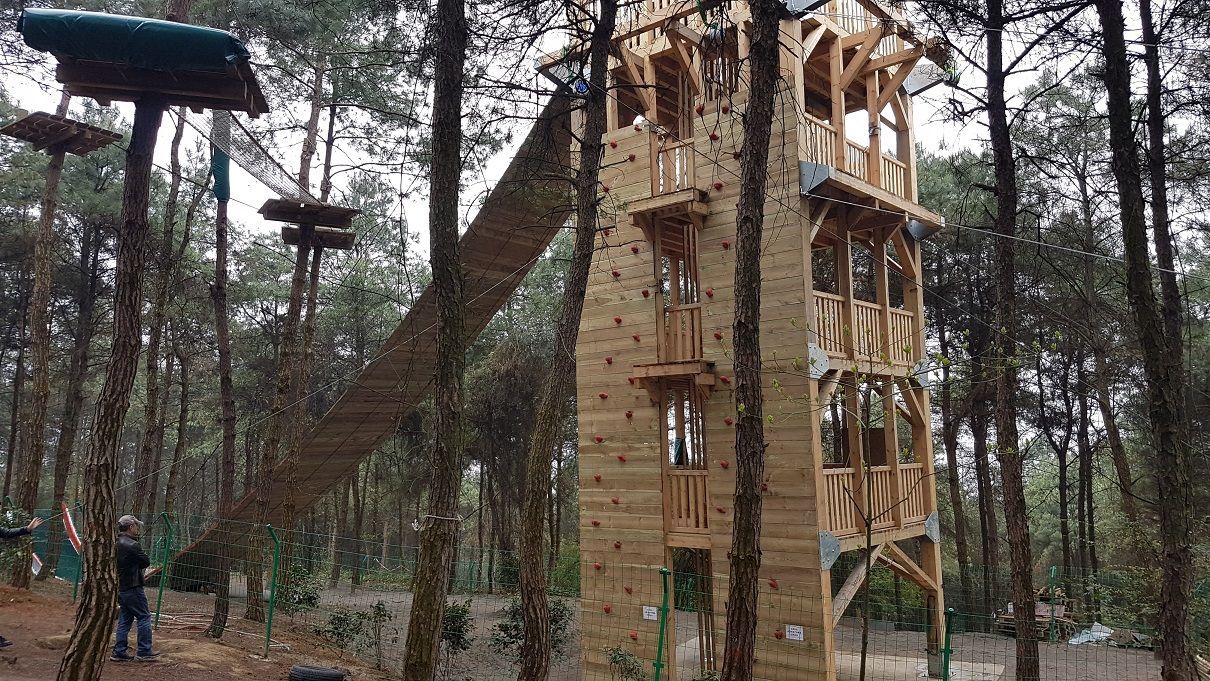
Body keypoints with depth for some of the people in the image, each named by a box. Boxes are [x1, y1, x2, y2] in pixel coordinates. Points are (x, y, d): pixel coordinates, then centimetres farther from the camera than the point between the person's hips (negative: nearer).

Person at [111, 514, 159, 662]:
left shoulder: (116, 544, 9)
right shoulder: (132, 545, -19)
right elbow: (146, 562, -12)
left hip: (120, 588, 9)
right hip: (133, 588, -9)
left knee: (124, 620, 14)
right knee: (144, 617, -1)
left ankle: (119, 652, 16)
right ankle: (144, 652, 2)